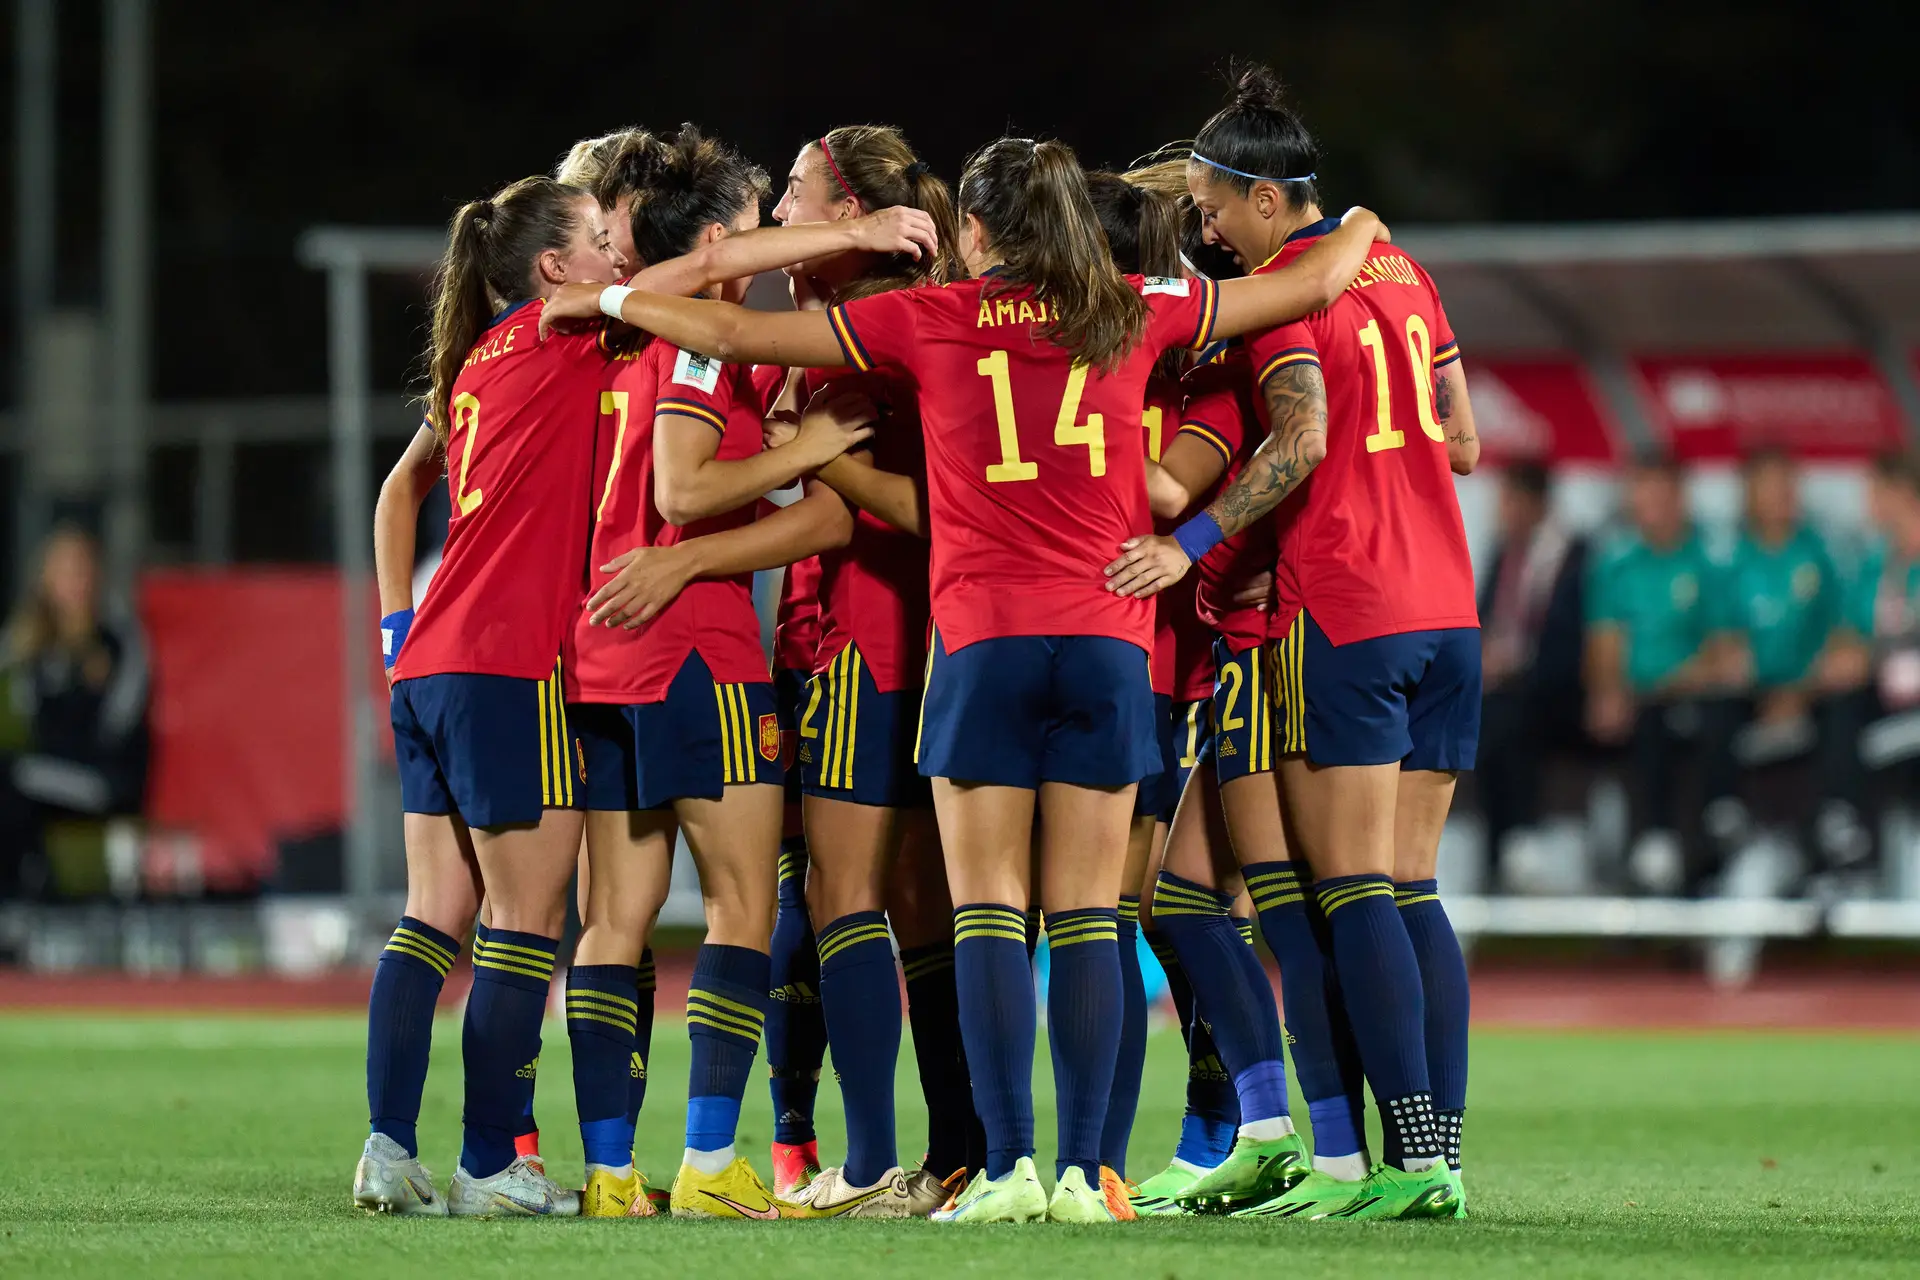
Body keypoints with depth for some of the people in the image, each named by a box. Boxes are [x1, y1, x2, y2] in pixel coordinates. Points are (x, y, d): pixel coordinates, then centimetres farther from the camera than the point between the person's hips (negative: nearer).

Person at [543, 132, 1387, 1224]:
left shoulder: (929, 322, 2)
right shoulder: (1134, 316, 7)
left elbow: (730, 333, 7)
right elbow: (1314, 286, 17)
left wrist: (608, 299, 22)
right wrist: (1360, 227, 39)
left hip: (983, 641, -2)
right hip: (1108, 642, 2)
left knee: (990, 913, -1)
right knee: (1089, 918, 2)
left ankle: (1010, 1165, -10)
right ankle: (1083, 1172, -2)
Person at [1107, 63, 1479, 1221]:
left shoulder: (1282, 287, -8)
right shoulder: (1400, 270, 15)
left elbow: (1300, 441, -21)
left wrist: (1192, 541, -21)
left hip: (1343, 614, -8)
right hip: (1446, 609, 8)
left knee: (1355, 891, -7)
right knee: (1411, 888, 8)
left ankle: (1409, 1158, -14)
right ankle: (1440, 1152, 2)